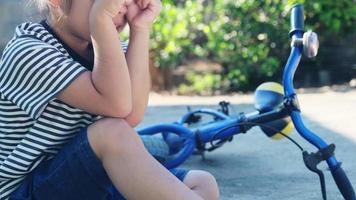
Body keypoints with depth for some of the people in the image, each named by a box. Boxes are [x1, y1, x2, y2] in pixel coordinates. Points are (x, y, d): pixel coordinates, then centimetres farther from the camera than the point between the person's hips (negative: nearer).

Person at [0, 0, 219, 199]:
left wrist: (141, 29, -17)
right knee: (113, 132, -32)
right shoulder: (27, 53, -15)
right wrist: (102, 18, -31)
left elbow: (132, 115, -17)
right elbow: (116, 106, -29)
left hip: (91, 182, 7)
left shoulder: (106, 49, 5)